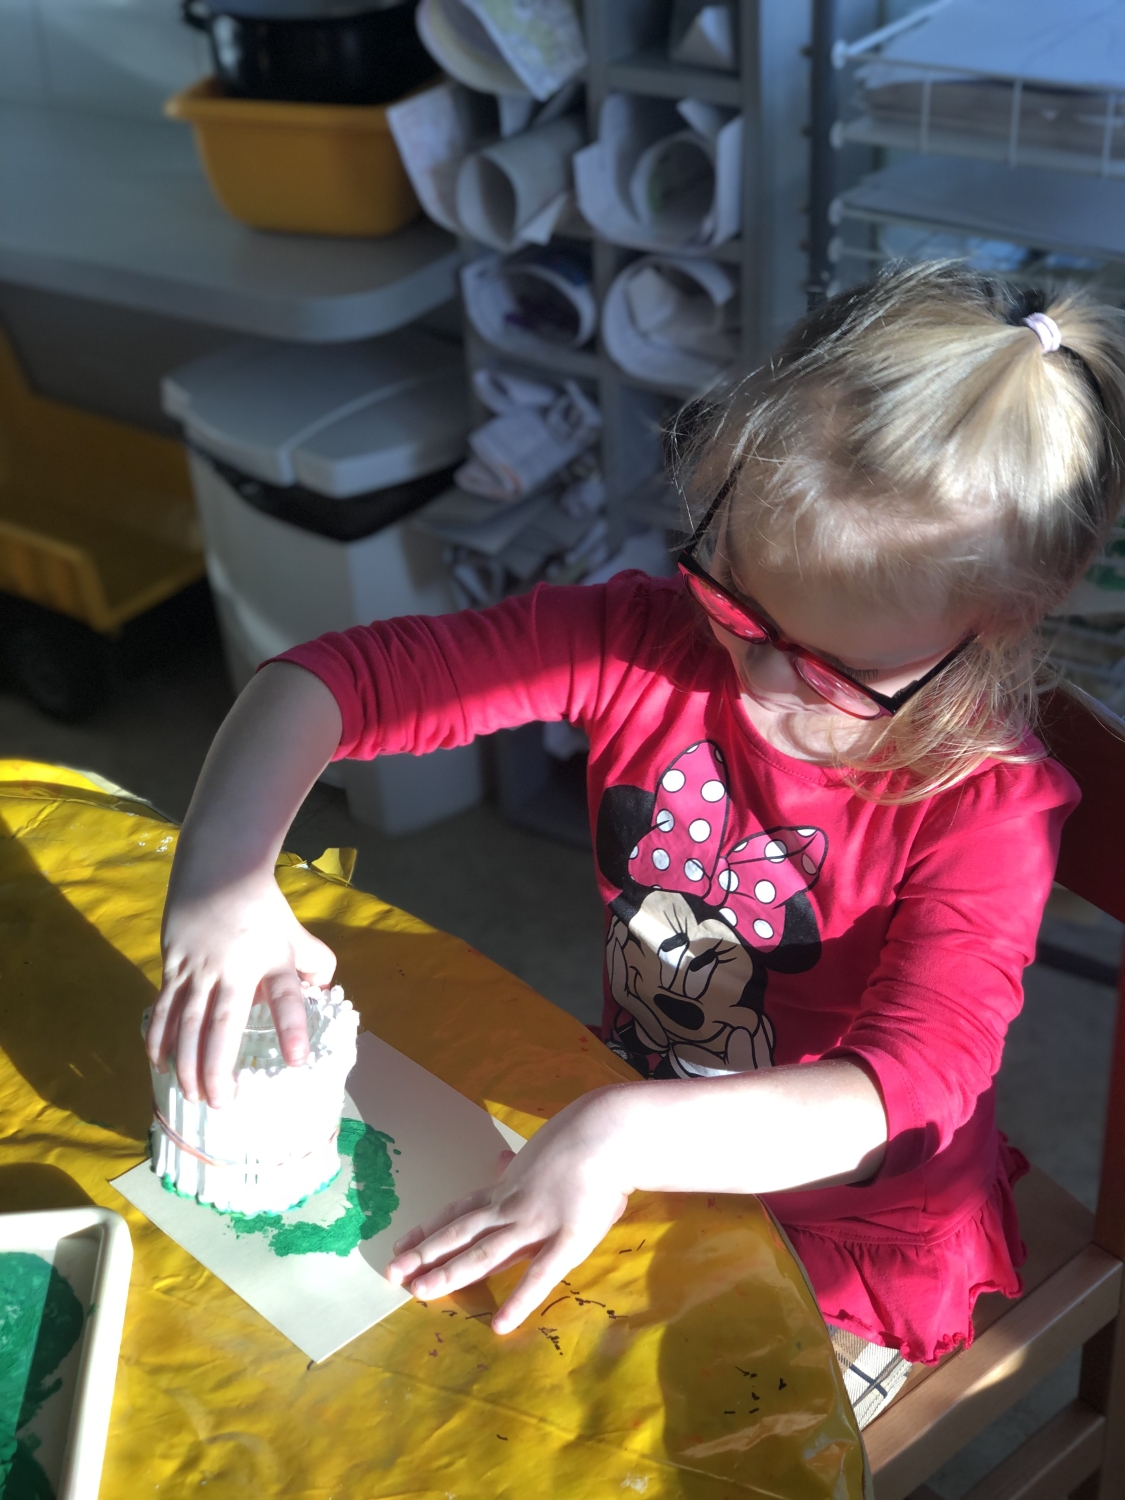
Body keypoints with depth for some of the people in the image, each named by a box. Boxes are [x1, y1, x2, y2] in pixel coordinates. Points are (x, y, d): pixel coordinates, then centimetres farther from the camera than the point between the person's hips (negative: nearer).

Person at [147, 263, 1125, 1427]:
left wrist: (629, 1136, -50)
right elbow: (342, 676, -20)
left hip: (846, 1233, -3)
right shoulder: (646, 642, -18)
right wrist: (223, 872, -37)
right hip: (627, 1138, 4)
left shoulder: (985, 807, -26)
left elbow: (903, 1096, -36)